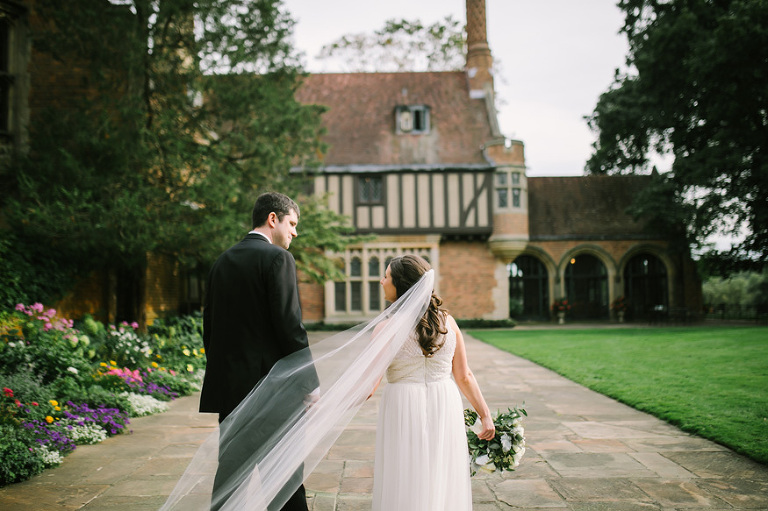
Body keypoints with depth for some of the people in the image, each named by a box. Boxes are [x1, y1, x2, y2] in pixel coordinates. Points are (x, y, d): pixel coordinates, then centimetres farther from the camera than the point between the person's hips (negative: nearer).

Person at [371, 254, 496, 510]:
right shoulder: (447, 321, 3)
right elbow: (464, 376, 5)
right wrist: (485, 415, 11)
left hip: (404, 410, -4)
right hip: (445, 407, 4)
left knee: (405, 490, 7)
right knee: (443, 483, 15)